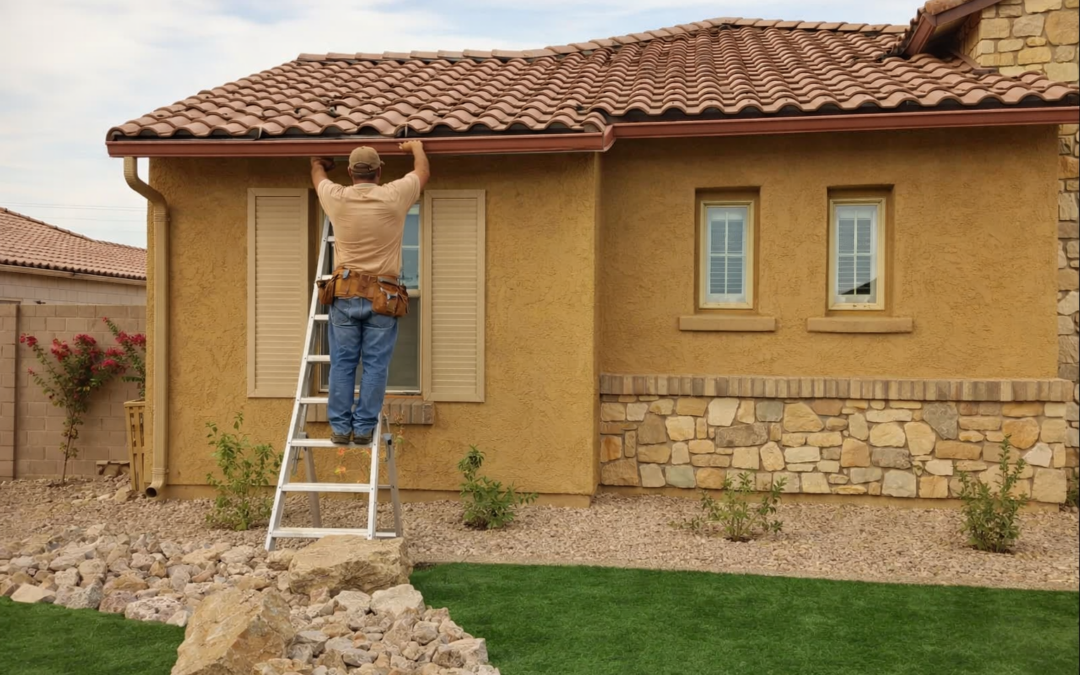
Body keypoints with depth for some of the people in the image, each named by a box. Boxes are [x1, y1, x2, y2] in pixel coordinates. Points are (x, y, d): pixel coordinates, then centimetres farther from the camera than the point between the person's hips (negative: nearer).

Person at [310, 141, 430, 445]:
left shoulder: (337, 198, 2)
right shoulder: (394, 197, -4)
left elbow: (317, 171, 26)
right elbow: (423, 171, 16)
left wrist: (321, 161, 48)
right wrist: (416, 146, 35)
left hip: (345, 294, 2)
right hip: (383, 297, -2)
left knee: (342, 363, 7)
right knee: (375, 365, 4)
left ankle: (340, 426, 10)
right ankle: (364, 427, 5)